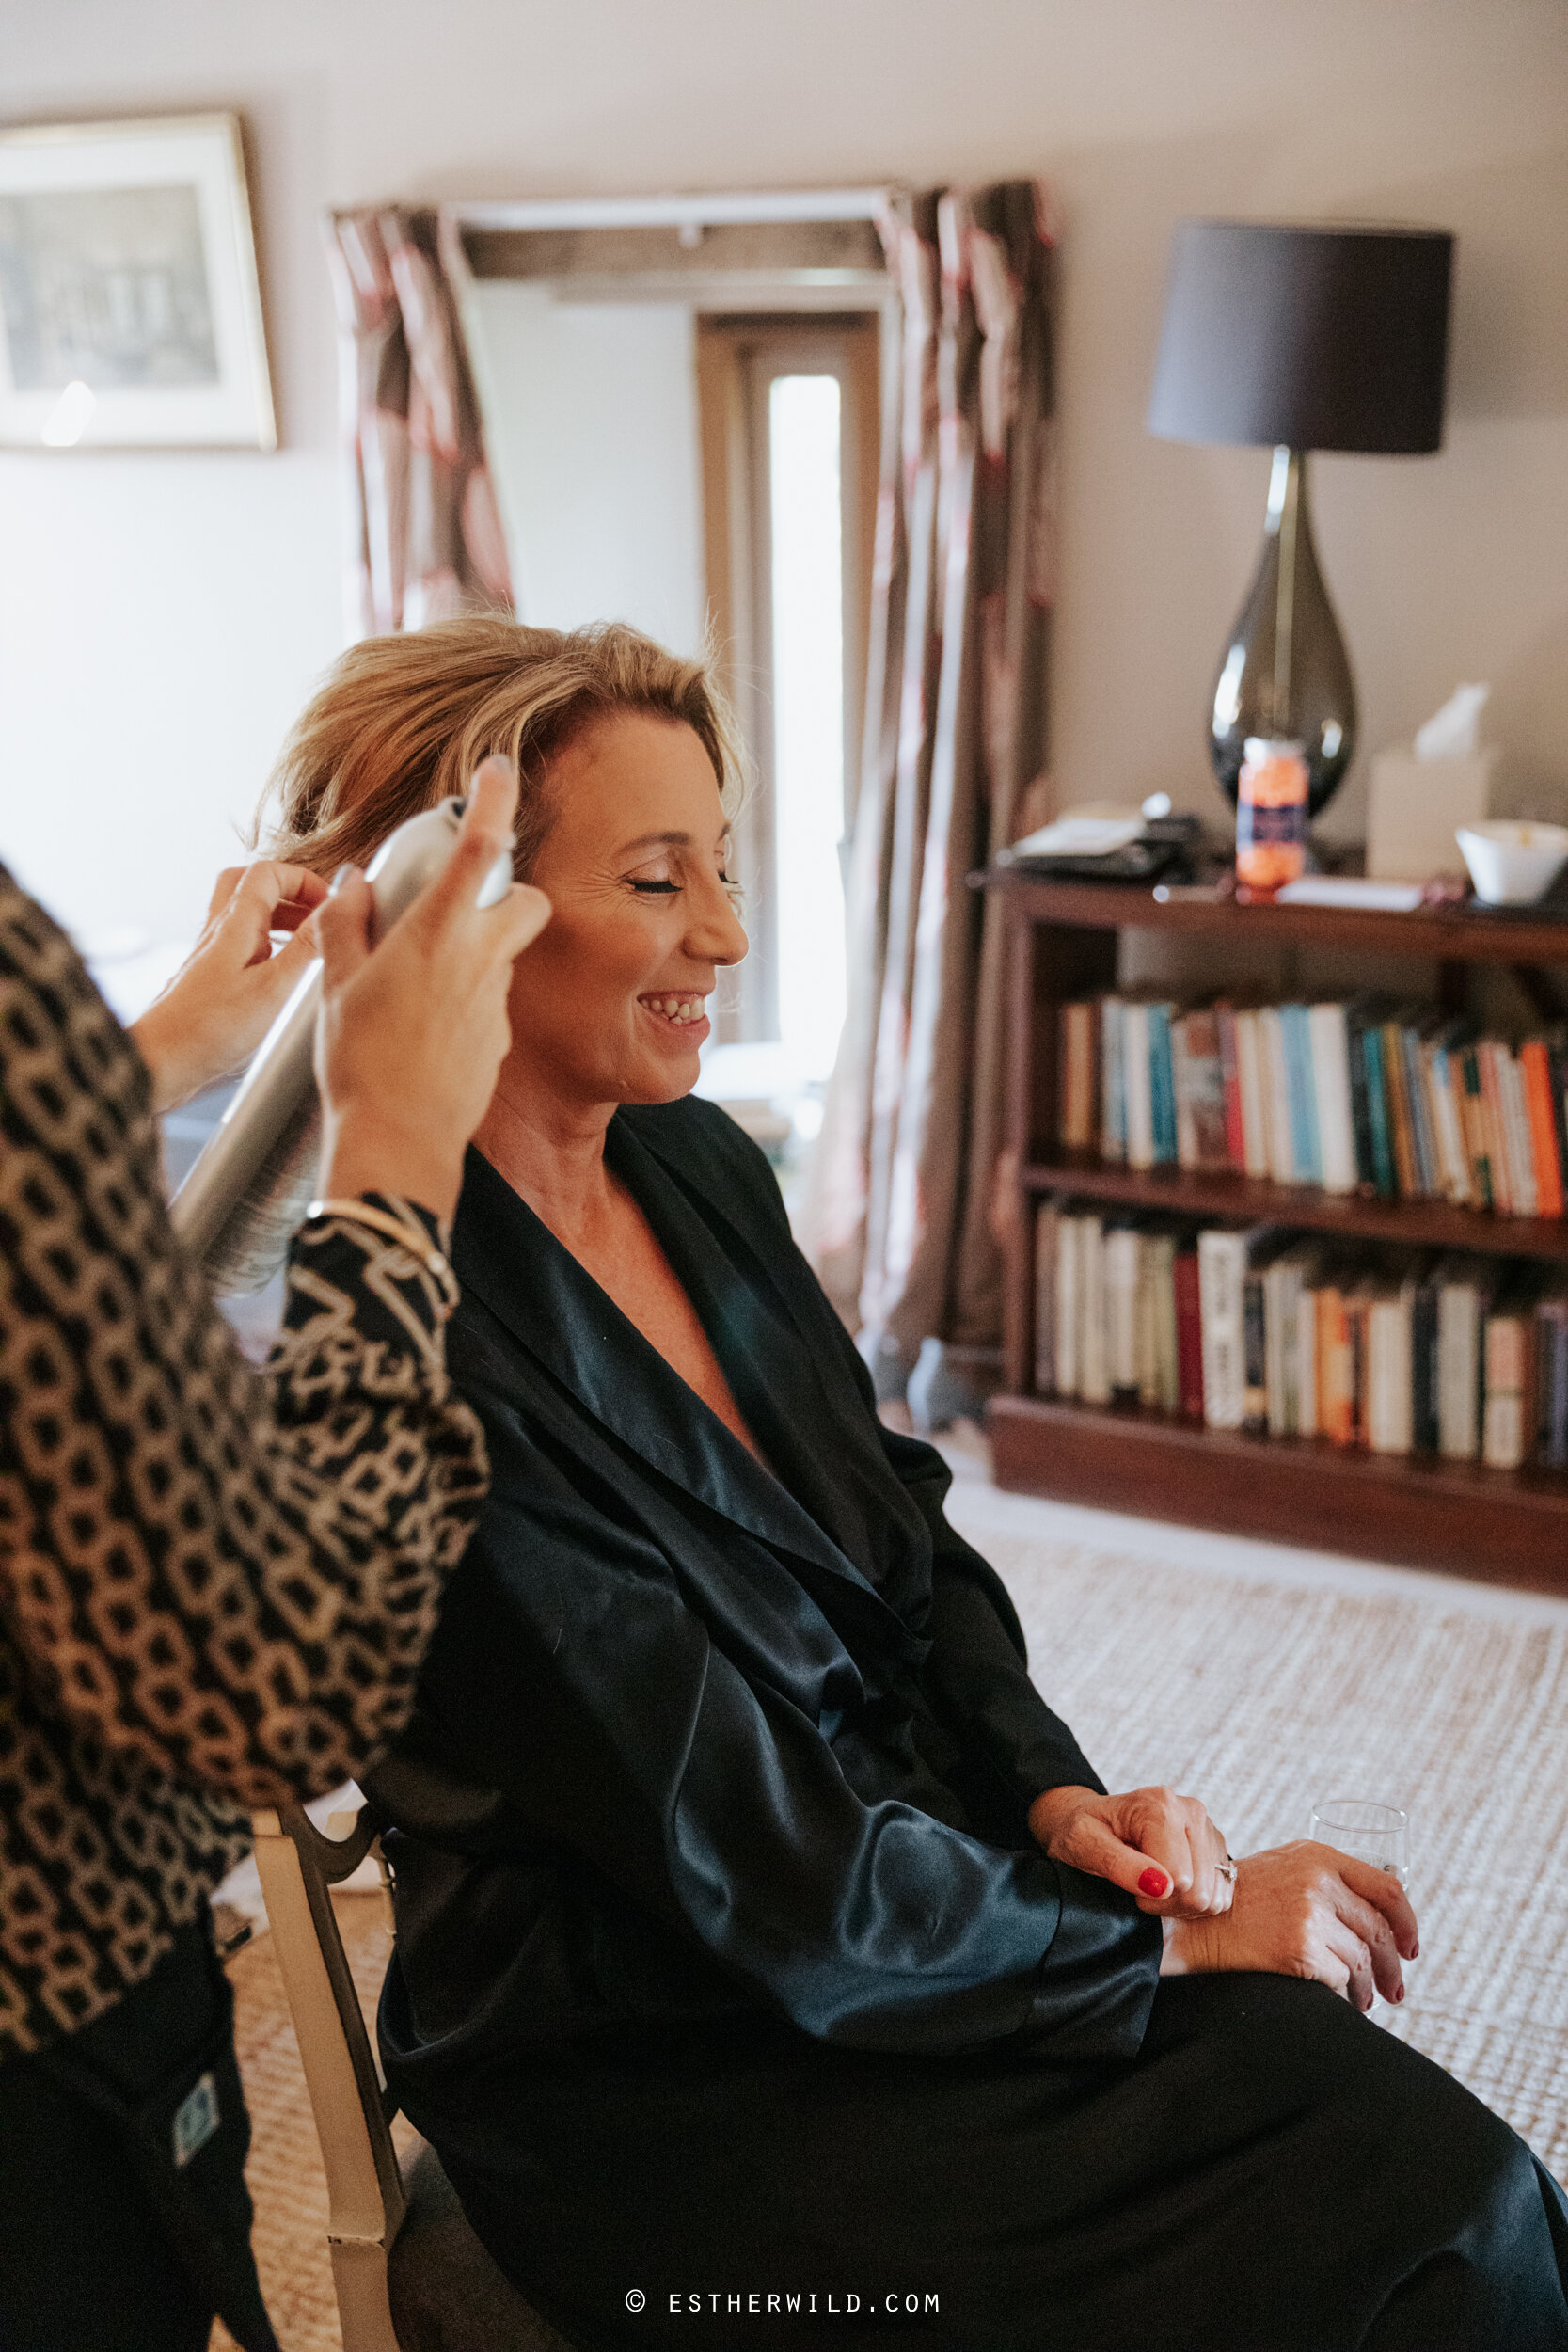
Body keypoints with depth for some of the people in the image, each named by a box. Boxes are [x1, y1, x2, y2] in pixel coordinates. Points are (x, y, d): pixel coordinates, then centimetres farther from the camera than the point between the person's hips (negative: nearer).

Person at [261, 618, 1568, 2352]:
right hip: (664, 2082, -7)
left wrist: (1054, 1791, -3)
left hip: (900, 1868, 7)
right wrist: (1174, 1939, -10)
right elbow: (765, 1892, -19)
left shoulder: (694, 1166, 2)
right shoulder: (409, 1355, -23)